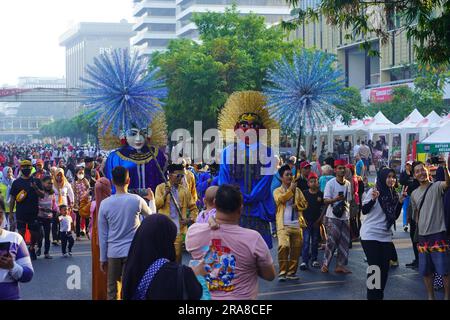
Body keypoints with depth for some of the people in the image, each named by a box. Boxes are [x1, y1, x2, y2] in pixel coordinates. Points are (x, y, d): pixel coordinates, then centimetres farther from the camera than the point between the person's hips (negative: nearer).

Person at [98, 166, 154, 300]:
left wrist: (103, 258, 9)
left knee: (112, 291, 8)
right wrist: (152, 199, 33)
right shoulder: (137, 200, -7)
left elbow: (102, 234, 1)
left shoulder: (105, 204, -3)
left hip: (113, 253, 1)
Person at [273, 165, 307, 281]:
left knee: (296, 249, 2)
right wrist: (291, 189, -7)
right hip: (283, 224, -4)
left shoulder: (297, 190, 20)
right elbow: (280, 199, -13)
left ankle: (291, 272, 12)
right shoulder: (277, 191, 9)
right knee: (283, 246, -20)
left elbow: (304, 204, 12)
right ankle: (282, 272, -11)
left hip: (296, 224, 4)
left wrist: (297, 205, -7)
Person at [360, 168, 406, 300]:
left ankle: (380, 296, 19)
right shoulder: (374, 191, -9)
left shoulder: (393, 194, 6)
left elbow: (395, 216, 9)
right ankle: (372, 296, 5)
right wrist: (373, 199, -26)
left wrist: (400, 201, -4)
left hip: (386, 236, 5)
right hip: (371, 235, -5)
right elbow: (364, 211, -9)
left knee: (384, 269, 6)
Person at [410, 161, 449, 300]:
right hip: (422, 236, 6)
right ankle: (430, 296, 26)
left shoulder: (436, 186, -8)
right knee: (425, 270, 13)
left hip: (438, 234, -6)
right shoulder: (414, 194, 11)